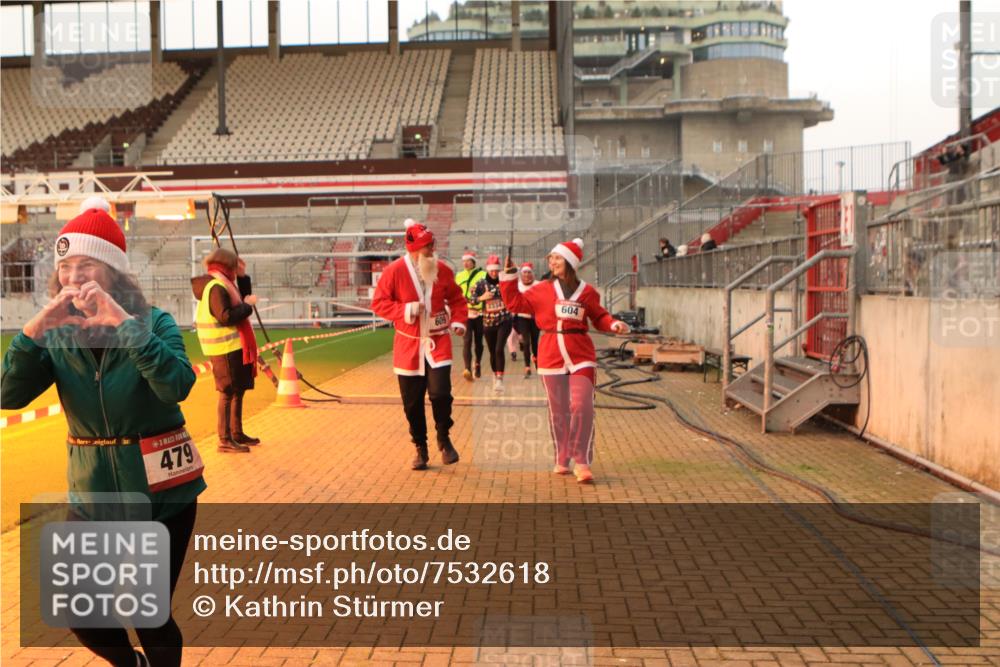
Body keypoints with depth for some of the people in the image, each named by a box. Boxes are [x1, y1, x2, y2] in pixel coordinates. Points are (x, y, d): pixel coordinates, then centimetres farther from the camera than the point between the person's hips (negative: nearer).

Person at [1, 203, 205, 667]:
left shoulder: (153, 323, -11)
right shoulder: (58, 336, -1)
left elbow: (176, 386, -29)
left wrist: (125, 322, -35)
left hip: (161, 494, -4)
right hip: (92, 496, 4)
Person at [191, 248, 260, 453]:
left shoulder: (222, 285, 15)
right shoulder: (216, 288, -16)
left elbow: (241, 299, 22)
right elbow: (226, 317, -25)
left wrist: (243, 276, 14)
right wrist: (247, 305, -16)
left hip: (235, 347, 11)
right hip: (226, 349, -11)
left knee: (238, 390, 18)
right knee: (228, 393, -7)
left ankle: (237, 434, 29)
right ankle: (225, 440, -3)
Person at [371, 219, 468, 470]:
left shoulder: (442, 270, 0)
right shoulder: (395, 271, -8)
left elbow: (457, 299, 13)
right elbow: (378, 302, -3)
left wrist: (458, 321, -3)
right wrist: (404, 310, -17)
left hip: (438, 342, 1)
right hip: (408, 345, 0)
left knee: (440, 393, -14)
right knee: (412, 402, 6)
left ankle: (444, 438, 13)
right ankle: (421, 449, 26)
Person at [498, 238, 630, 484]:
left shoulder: (586, 291, 4)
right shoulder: (541, 290, 6)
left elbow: (599, 317, 12)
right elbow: (515, 303, 8)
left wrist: (614, 324, -6)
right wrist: (509, 275, 3)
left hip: (580, 356, -1)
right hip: (551, 356, 1)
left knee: (582, 407, -12)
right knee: (558, 411, 8)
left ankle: (582, 462, -4)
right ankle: (562, 460, 22)